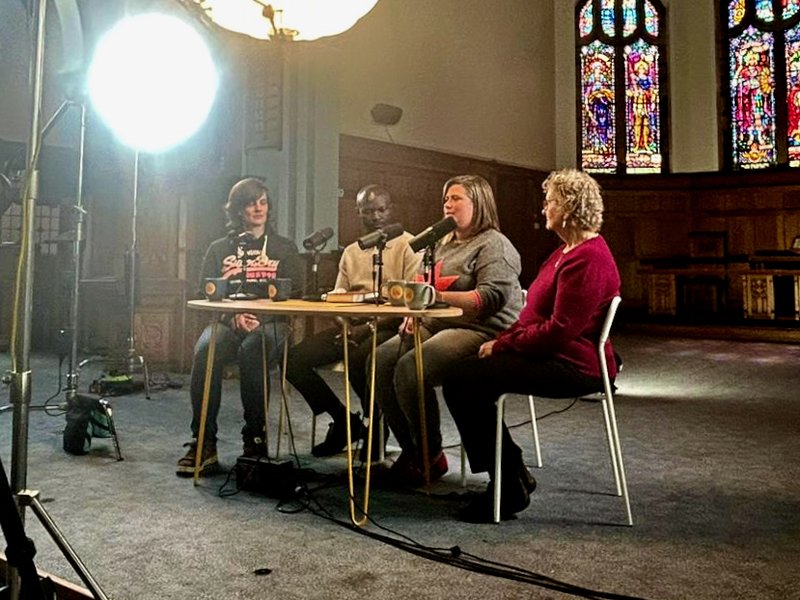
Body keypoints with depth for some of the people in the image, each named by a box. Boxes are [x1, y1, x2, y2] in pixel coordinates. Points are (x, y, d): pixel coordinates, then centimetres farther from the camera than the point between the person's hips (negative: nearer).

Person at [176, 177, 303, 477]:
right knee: (205, 350, -33)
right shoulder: (219, 249, 20)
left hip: (269, 324, -1)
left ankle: (255, 439, -25)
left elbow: (294, 296, 7)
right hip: (225, 321, 2)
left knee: (252, 349, -37)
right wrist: (233, 316, -11)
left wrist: (261, 318, -10)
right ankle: (203, 444, -28)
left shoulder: (284, 249, 17)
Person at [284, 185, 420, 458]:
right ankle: (342, 419, 5)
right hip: (352, 326, 6)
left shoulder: (409, 246, 0)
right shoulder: (350, 252, 20)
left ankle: (375, 425, -9)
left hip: (389, 328, -6)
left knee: (358, 359, -37)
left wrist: (370, 327, -20)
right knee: (294, 358, -11)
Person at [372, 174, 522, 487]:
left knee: (410, 369, -29)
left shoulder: (494, 245, -4)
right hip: (435, 324, 9)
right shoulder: (444, 243, 24)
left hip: (480, 331, -9)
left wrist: (440, 297, -25)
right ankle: (410, 449, -3)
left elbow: (492, 296, -18)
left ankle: (431, 457, -10)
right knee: (381, 361, -13)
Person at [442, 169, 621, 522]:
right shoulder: (567, 251, 18)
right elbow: (537, 314, 18)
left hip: (573, 365, -11)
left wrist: (502, 344, -14)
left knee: (464, 383, -19)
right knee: (460, 379, 3)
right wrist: (504, 340, 3)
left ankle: (510, 487, -6)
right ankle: (512, 477, 9)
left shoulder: (587, 260, -17)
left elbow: (560, 330, -23)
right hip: (553, 355, 11)